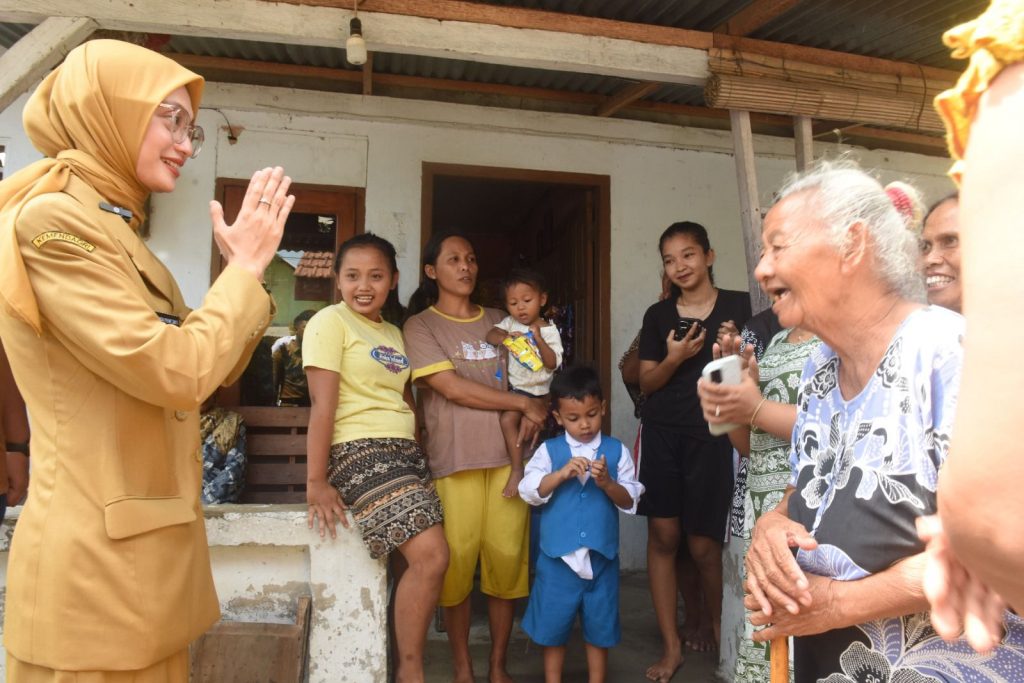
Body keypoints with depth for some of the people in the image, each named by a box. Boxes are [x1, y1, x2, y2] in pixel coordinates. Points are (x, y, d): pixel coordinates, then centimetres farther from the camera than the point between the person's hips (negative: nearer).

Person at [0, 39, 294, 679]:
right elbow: (175, 372, -22)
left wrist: (247, 267, 4)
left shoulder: (115, 229, 15)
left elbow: (209, 369, 14)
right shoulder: (52, 219, -15)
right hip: (97, 555, -9)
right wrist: (246, 267, -11)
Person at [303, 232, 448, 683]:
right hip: (359, 453, -7)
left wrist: (416, 456, 8)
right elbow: (323, 406, -12)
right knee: (431, 556, -17)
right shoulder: (330, 322, -4)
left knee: (417, 565, -1)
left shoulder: (392, 333, 19)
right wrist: (316, 481, -15)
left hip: (404, 452, 7)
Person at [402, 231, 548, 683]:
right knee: (457, 561, 0)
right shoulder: (421, 326, 3)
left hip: (507, 456, 3)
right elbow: (452, 388, -8)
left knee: (507, 559, 2)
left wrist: (531, 418, -5)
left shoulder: (498, 323, 16)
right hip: (455, 459, -3)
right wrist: (525, 404, -7)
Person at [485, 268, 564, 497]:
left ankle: (517, 470, -13)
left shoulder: (549, 331, -7)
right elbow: (490, 335, -10)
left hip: (537, 391, -6)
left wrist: (538, 339, -27)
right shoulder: (509, 323, 5)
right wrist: (505, 337, -31)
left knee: (508, 418, -21)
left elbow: (552, 364, -15)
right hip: (513, 387, 6)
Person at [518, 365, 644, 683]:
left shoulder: (616, 450, -1)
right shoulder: (549, 450, -2)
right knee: (552, 624, 13)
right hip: (557, 555, 0)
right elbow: (529, 492, -11)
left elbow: (630, 501, -2)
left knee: (599, 625, 15)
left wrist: (607, 483, -21)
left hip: (601, 556, 1)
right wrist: (562, 474, -24)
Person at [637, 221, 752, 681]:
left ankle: (718, 627, 32)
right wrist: (674, 358, -11)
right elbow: (646, 383, 8)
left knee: (703, 544, 1)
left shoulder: (739, 306, 2)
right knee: (662, 536, 1)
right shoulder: (657, 315, 8)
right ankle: (671, 646, 16)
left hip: (713, 435, -2)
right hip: (662, 434, 3)